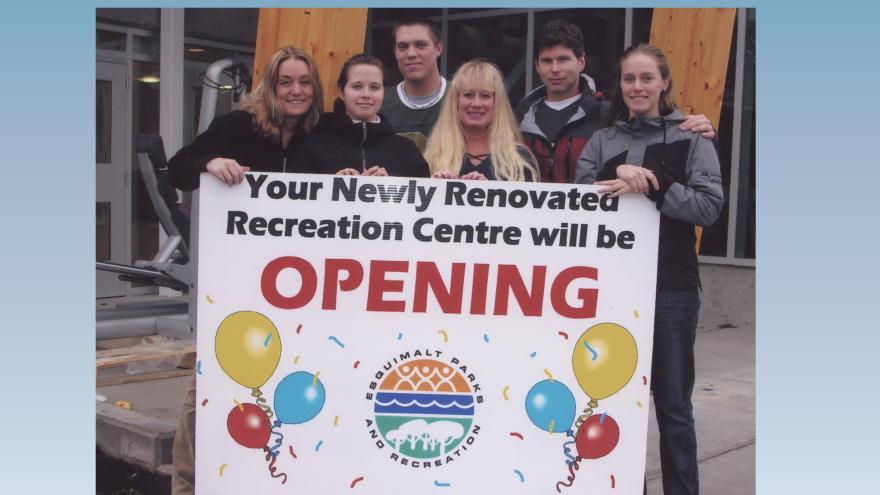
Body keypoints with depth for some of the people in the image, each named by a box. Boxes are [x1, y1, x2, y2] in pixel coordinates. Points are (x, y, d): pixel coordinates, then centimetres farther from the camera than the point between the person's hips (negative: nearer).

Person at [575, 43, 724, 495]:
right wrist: (621, 176, -17)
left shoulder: (691, 138, 3)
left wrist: (651, 187, -17)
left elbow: (709, 206, -7)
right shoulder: (601, 141, 11)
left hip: (672, 288, -2)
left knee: (672, 406, 5)